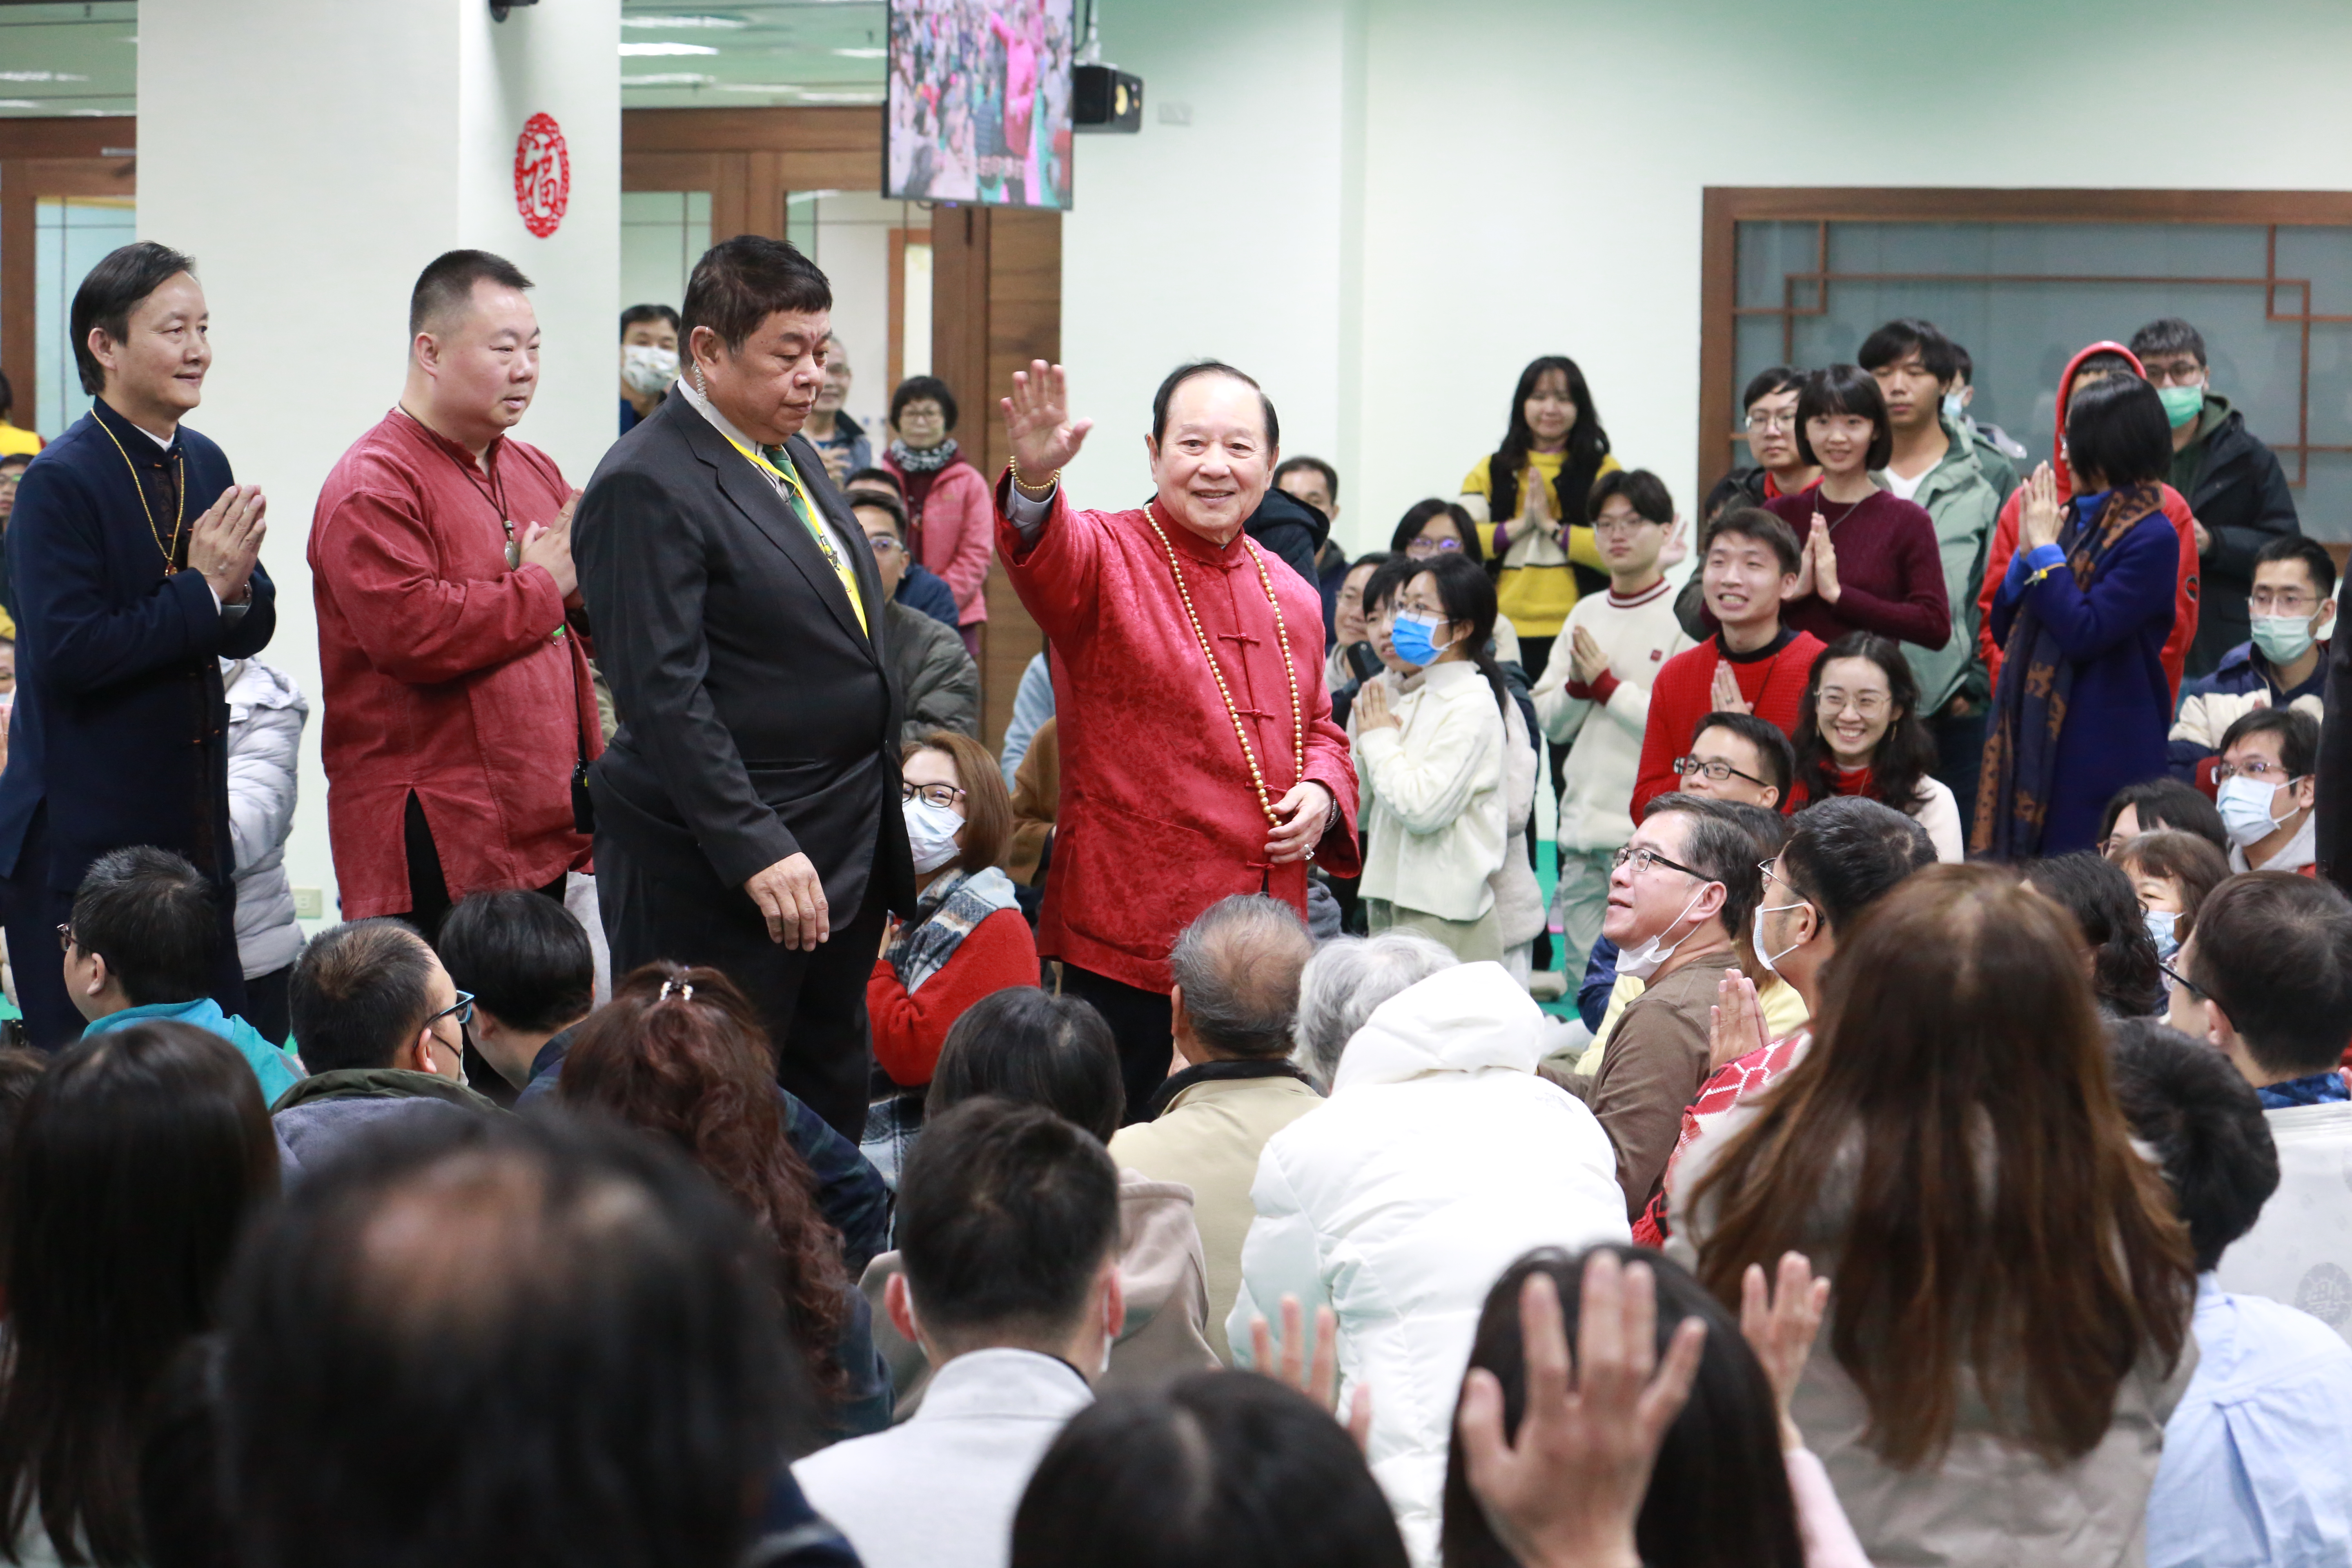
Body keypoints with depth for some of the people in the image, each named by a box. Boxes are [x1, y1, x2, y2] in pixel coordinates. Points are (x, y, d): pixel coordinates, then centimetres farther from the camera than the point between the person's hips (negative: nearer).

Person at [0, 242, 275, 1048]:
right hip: (83, 837, -7)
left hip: (194, 824, 7)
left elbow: (250, 634, 13)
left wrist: (236, 585, -10)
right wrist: (202, 589, -18)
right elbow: (71, 652, -20)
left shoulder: (206, 466, 10)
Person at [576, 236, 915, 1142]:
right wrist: (756, 851, -24)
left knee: (831, 1106, 13)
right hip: (717, 872, -9)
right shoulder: (648, 486, -14)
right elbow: (664, 693, -20)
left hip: (843, 861, 9)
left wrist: (881, 846, 18)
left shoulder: (793, 456, 15)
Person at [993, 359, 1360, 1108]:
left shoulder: (1291, 598, 13)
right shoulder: (1109, 557, -5)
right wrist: (1034, 482, -52)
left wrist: (1322, 793, 2)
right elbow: (1050, 562, -29)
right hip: (1129, 932, -5)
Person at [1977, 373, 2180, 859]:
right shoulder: (2073, 516, 12)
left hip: (2103, 749, -8)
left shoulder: (2150, 538, -11)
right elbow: (2004, 630, 13)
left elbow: (2084, 635, -20)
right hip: (2034, 735, 8)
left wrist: (2047, 551, -11)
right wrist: (2027, 550, -1)